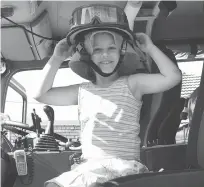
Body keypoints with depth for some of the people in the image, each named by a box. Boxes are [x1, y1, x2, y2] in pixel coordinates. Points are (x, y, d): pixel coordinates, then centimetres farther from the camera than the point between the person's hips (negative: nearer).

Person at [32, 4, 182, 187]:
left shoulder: (132, 84, 3)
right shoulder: (82, 91, 15)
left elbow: (173, 76, -6)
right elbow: (41, 94, 14)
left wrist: (150, 48, -2)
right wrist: (56, 59, 10)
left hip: (125, 165, -4)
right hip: (89, 166, 4)